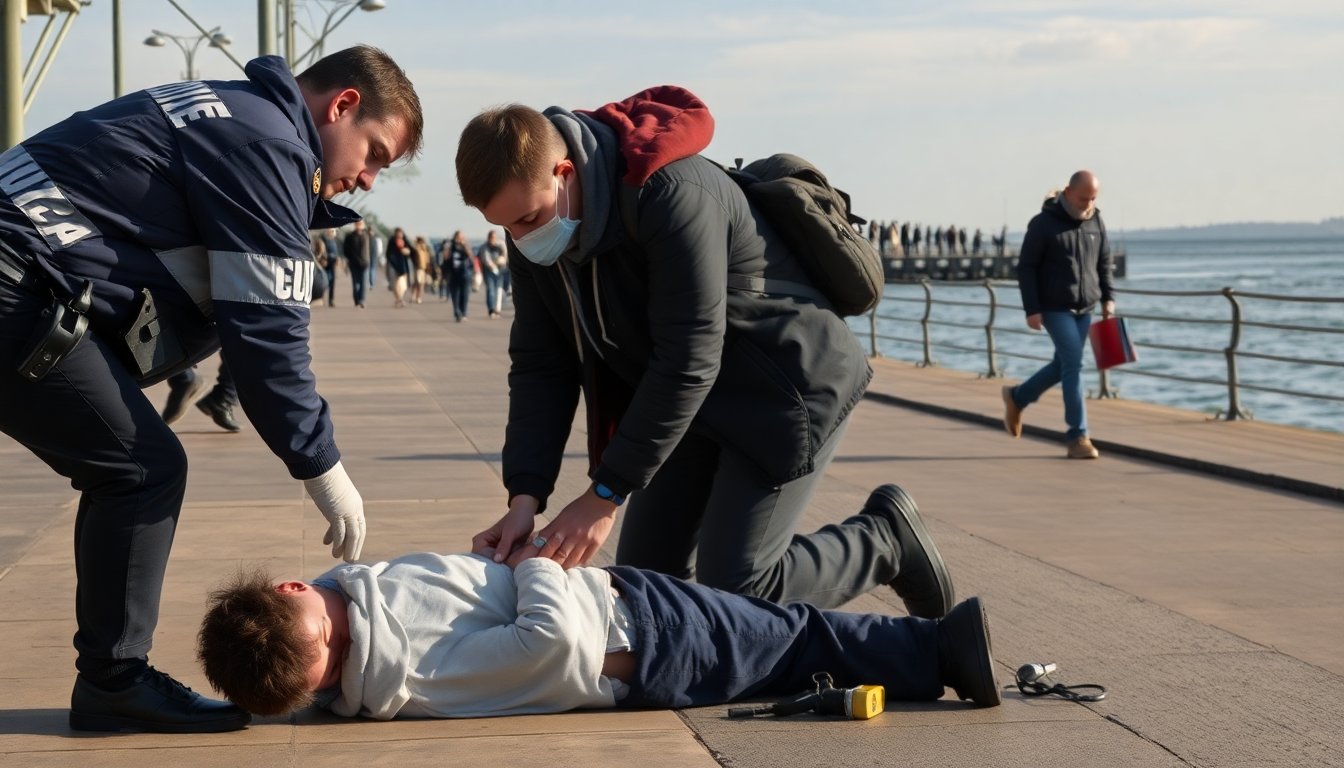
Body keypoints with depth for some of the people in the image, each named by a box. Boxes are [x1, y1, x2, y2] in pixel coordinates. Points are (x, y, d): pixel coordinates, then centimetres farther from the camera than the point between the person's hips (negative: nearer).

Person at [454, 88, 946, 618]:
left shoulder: (673, 195, -31)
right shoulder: (533, 230, -6)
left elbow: (688, 363, -31)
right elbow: (540, 365, -3)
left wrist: (604, 495, -27)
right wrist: (524, 499, -15)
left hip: (784, 390, -8)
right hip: (697, 401, 9)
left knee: (734, 589, -15)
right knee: (644, 573, 5)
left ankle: (888, 542, 10)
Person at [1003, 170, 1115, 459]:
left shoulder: (1095, 222, 5)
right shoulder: (1043, 223, -11)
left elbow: (1104, 263, 14)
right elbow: (1026, 268, -9)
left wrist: (1108, 297, 4)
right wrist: (1031, 310, -14)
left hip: (1084, 309, 6)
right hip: (1055, 308, -6)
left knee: (1063, 365, 14)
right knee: (1074, 363, -14)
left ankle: (1017, 398, 39)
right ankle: (1078, 438, -10)